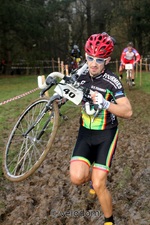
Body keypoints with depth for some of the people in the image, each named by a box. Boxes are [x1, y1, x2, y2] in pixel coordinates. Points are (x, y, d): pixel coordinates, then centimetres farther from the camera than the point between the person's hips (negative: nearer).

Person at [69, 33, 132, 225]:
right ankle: (91, 174, 24)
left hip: (106, 134, -3)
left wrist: (105, 103, -38)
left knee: (99, 185, -8)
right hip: (85, 132, 4)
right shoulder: (81, 76, -3)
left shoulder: (112, 81, -17)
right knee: (77, 178, -15)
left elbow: (128, 112, -22)